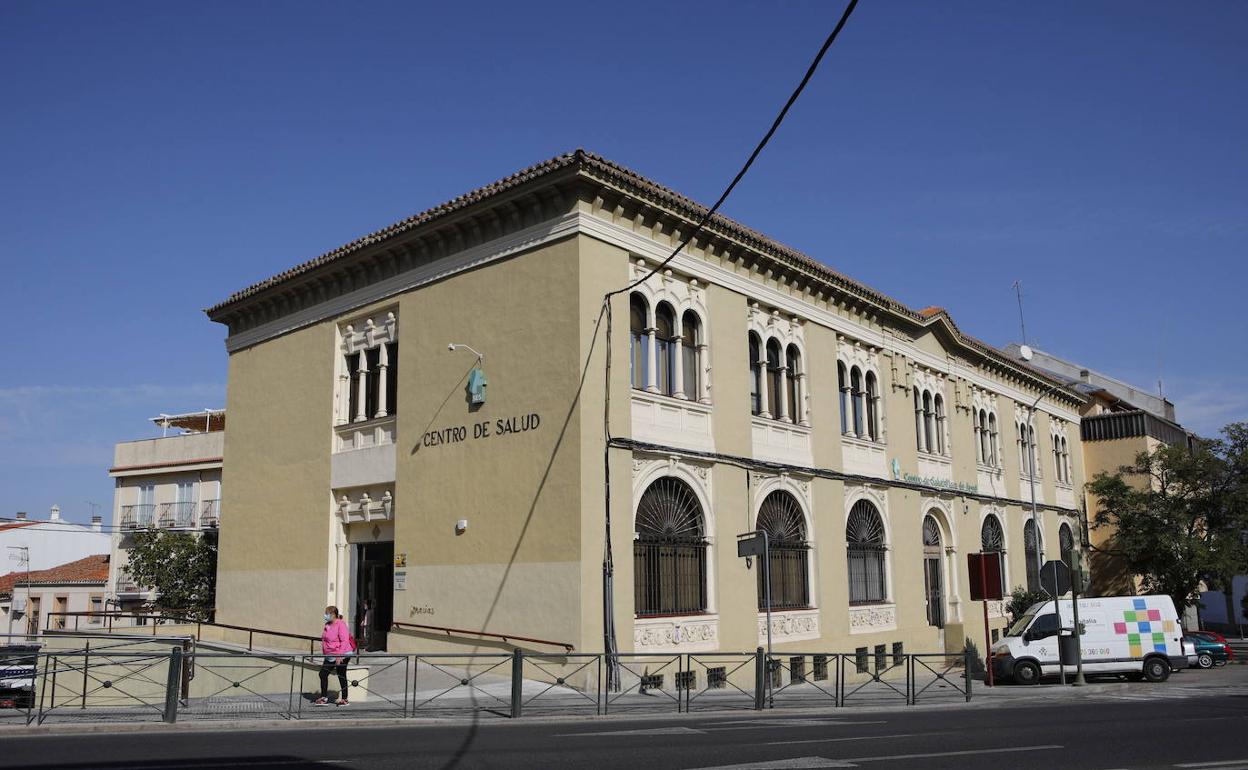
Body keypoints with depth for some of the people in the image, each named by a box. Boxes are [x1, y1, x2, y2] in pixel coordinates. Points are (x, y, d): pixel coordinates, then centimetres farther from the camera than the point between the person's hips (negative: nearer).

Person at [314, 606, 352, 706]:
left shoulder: (341, 624, -16)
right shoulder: (327, 625, 10)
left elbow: (344, 641, -21)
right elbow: (324, 641, 19)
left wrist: (339, 656, -24)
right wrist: (324, 655, 18)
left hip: (341, 656, -8)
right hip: (330, 656, 8)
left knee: (341, 676, 1)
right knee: (323, 674, 4)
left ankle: (344, 699, 11)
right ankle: (324, 698, 12)